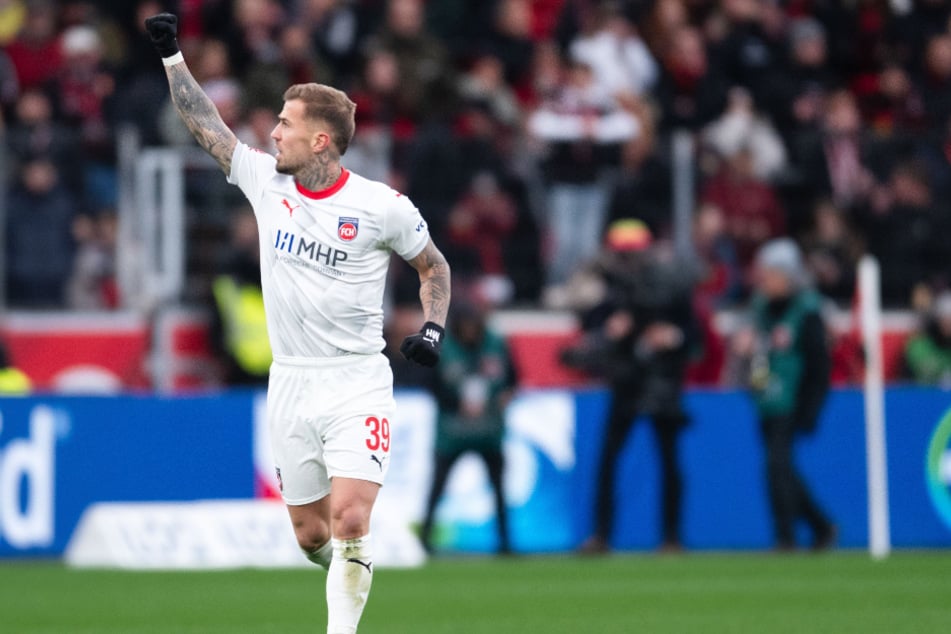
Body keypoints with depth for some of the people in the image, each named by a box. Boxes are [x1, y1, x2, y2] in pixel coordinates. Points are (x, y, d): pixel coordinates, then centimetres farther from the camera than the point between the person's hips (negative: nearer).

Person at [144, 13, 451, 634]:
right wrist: (172, 54, 7)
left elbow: (434, 265, 6)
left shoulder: (382, 205, -8)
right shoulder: (265, 179, 2)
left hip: (357, 384, -4)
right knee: (312, 536, 7)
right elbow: (206, 123, 9)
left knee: (350, 524, -19)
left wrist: (433, 328, -9)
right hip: (290, 385, 4)